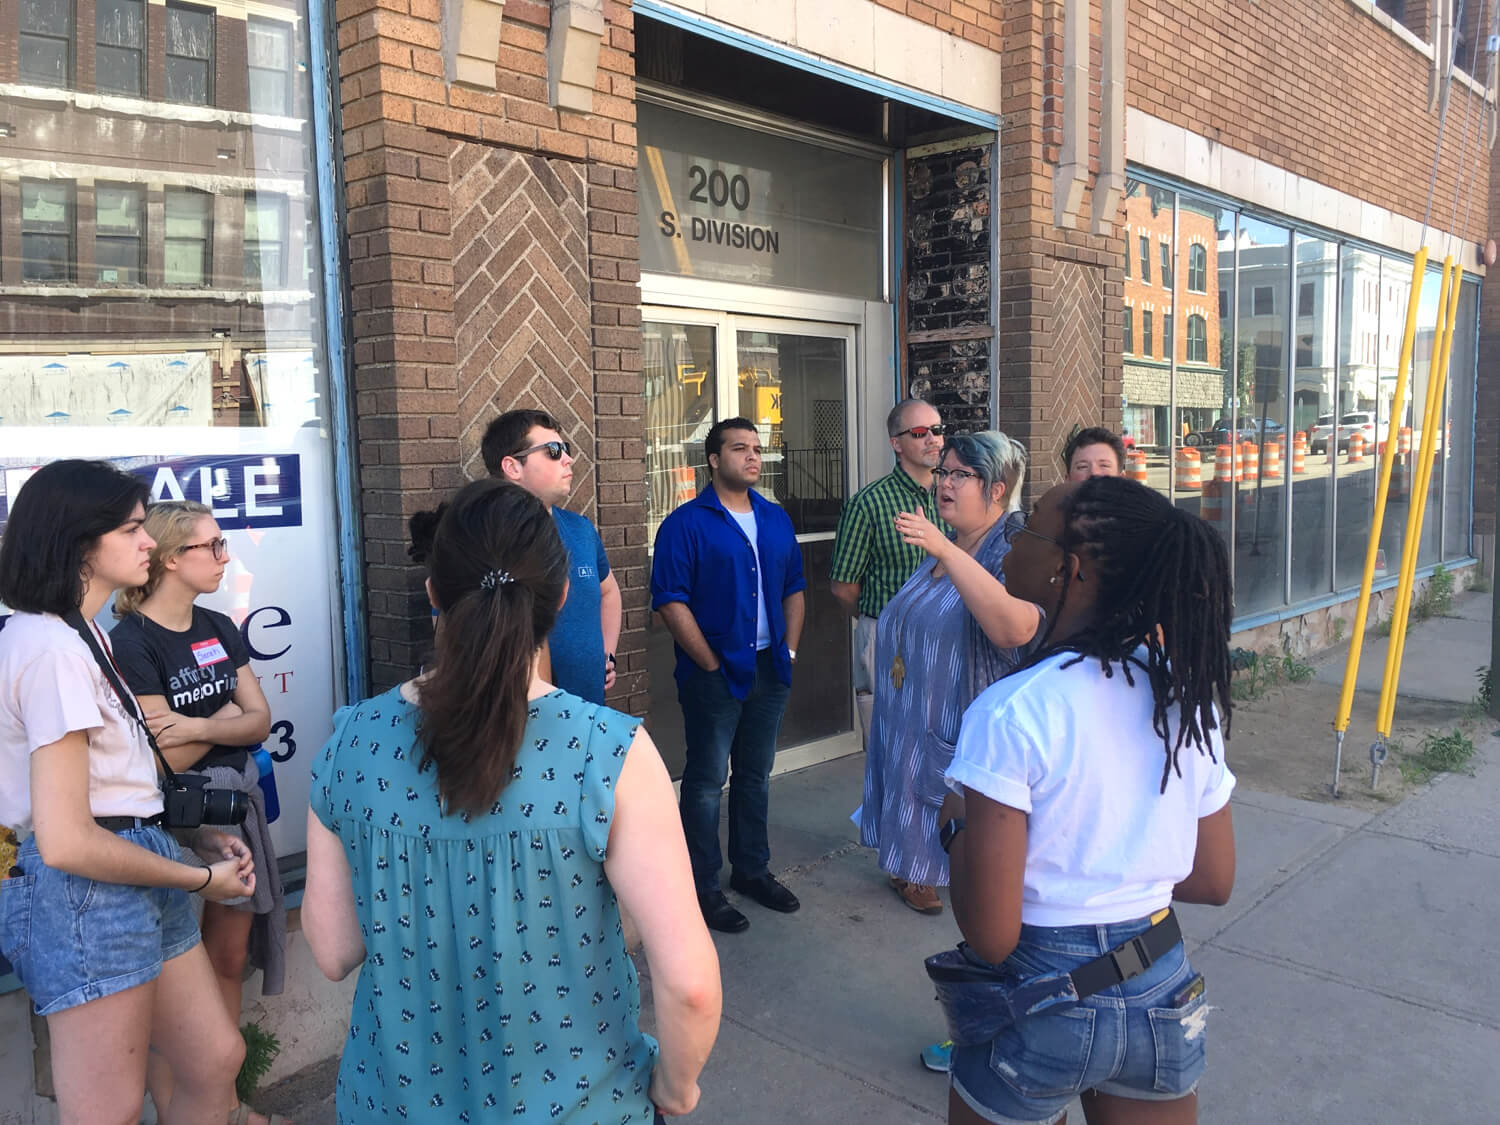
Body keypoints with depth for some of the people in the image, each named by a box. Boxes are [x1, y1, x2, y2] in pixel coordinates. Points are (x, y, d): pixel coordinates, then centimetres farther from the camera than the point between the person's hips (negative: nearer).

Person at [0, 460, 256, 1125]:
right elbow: (66, 841, -22)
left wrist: (194, 837, 5)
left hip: (136, 880, 10)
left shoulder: (80, 636, 14)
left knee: (217, 1061, 15)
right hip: (88, 896, -10)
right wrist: (199, 879, -10)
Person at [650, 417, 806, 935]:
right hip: (715, 674, -6)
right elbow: (671, 602, -14)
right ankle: (703, 887, 15)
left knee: (755, 774, 17)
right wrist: (712, 664, -14)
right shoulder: (686, 523, -9)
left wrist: (789, 649, 6)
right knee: (707, 781, 3)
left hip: (769, 669, 6)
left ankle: (751, 869, 32)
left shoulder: (776, 519, 11)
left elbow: (794, 588, 17)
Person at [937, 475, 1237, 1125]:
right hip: (1163, 997, 5)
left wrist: (955, 826, -6)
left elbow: (990, 936, -23)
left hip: (1040, 1004, -4)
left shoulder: (1011, 712, -24)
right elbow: (1214, 882, 6)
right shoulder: (1189, 697, -5)